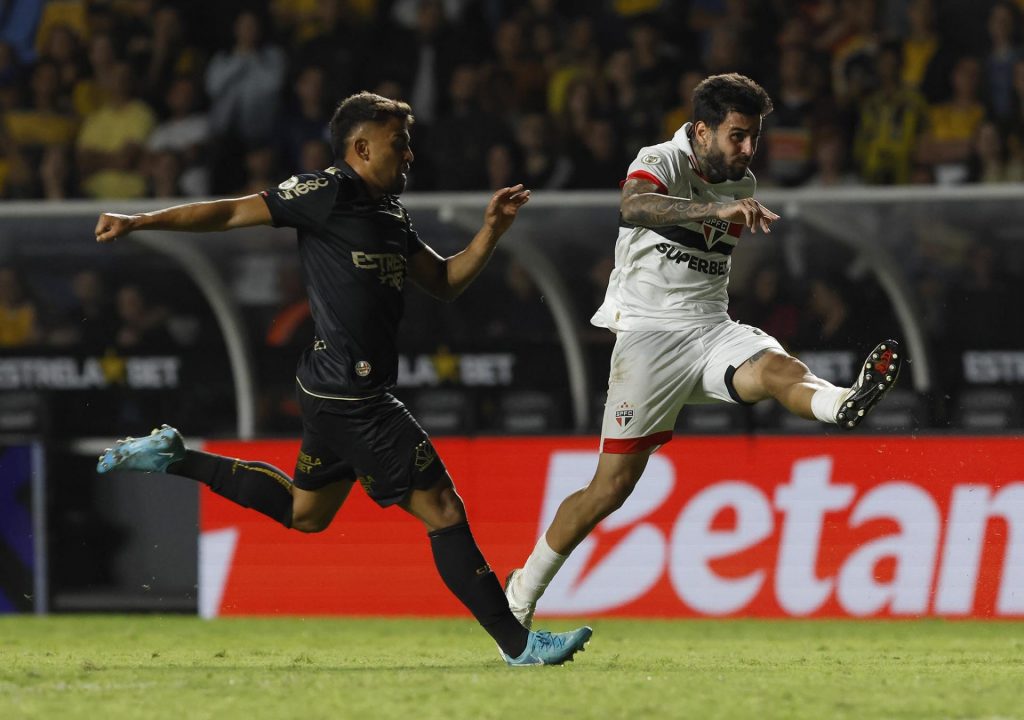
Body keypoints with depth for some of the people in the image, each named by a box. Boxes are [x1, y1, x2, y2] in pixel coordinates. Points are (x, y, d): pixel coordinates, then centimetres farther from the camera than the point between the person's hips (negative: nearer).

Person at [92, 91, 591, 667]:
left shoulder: (391, 215, 16)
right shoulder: (328, 194, -10)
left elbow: (446, 283, 19)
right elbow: (232, 213, -8)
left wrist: (491, 230, 5)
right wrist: (138, 223, -11)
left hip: (340, 394, 10)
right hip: (351, 396, -10)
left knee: (305, 512, 27)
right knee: (442, 510, -8)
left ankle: (174, 458, 30)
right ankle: (517, 644, -5)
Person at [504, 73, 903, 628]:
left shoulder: (741, 184, 12)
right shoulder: (660, 163, -10)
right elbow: (633, 207, -36)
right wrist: (717, 211, -47)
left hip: (711, 328, 5)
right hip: (649, 333, -4)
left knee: (775, 369, -31)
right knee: (613, 485, -3)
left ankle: (845, 404, -65)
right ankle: (524, 589, 13)